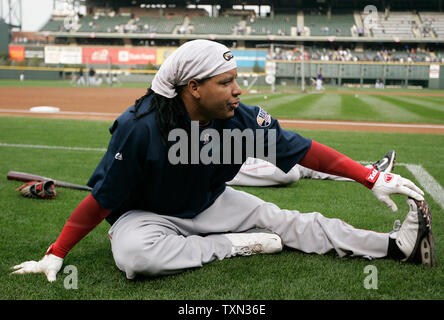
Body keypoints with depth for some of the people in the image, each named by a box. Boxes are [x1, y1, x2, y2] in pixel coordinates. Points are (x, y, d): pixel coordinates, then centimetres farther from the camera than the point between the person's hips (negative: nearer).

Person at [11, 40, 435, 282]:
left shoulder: (242, 118, -17)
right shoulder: (139, 127, -30)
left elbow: (301, 149, -14)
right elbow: (101, 200, -22)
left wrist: (371, 178, -17)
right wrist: (55, 255, -22)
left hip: (209, 205, 4)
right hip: (146, 214, -4)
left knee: (287, 221, -9)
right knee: (133, 254, -38)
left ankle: (397, 246, -10)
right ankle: (233, 246, -21)